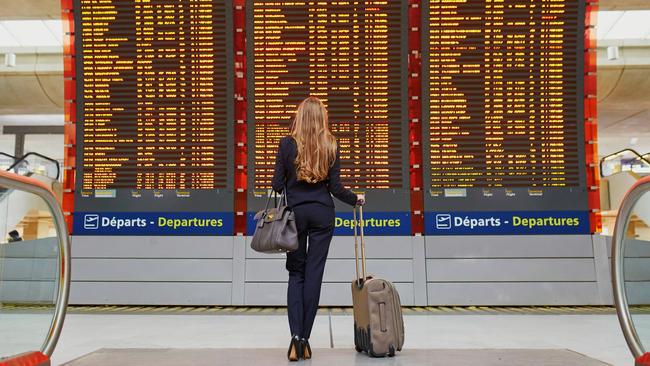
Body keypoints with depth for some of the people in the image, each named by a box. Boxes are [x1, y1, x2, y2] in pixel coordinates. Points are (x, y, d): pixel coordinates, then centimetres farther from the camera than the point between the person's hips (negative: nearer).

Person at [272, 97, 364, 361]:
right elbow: (335, 187, -2)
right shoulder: (330, 145, -1)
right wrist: (356, 199, 16)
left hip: (295, 212, 0)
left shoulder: (287, 144, -3)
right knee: (314, 273, 5)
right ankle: (305, 339, 9)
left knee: (296, 273, 10)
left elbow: (277, 183, -2)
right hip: (322, 213, 0)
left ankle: (295, 336, -3)